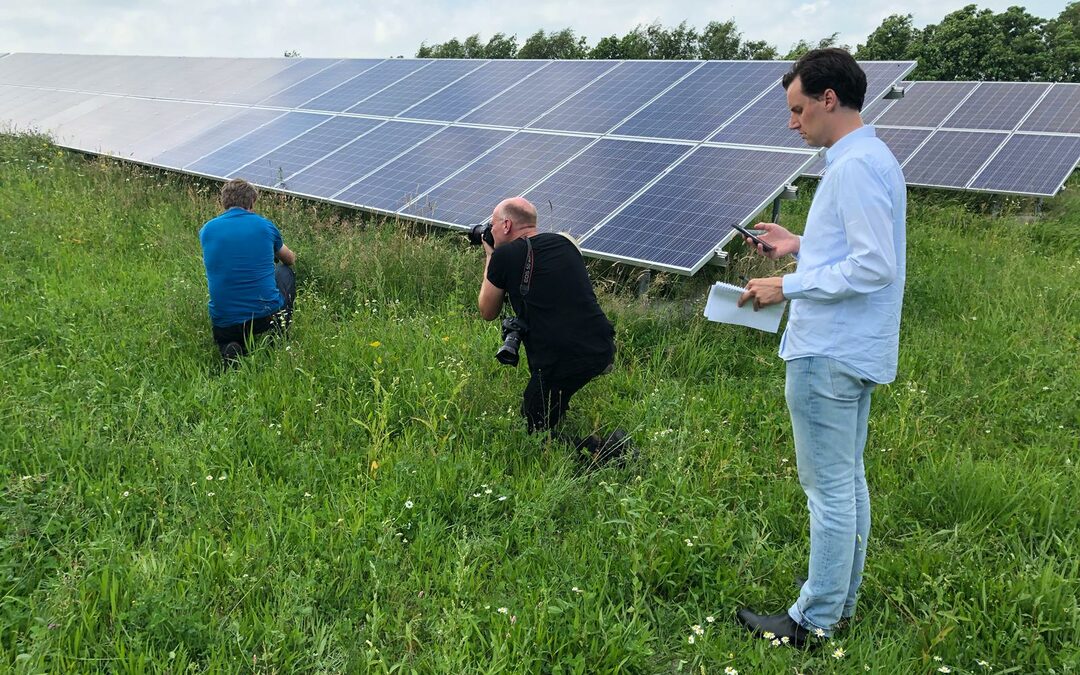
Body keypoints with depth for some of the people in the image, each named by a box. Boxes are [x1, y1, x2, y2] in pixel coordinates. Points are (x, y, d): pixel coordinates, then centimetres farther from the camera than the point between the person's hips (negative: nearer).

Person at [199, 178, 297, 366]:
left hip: (224, 323, 1)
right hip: (267, 314, -1)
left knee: (223, 336, 37)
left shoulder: (206, 230, 3)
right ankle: (280, 335, 18)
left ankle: (229, 349, 0)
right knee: (285, 271, 27)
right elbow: (291, 260, 21)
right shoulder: (265, 226, 0)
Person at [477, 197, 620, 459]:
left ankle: (603, 446, -8)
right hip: (604, 352, 7)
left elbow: (488, 313, 12)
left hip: (561, 365, -7)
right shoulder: (565, 242, 13)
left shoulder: (504, 255, -4)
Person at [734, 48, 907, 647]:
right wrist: (800, 245, 13)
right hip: (854, 349, 11)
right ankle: (841, 602, 29)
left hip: (828, 354, -11)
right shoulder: (875, 159, 14)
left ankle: (814, 621, 11)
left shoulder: (855, 167, -18)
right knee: (847, 482, 17)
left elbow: (874, 267, -24)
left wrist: (787, 287, -19)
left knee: (829, 490, -1)